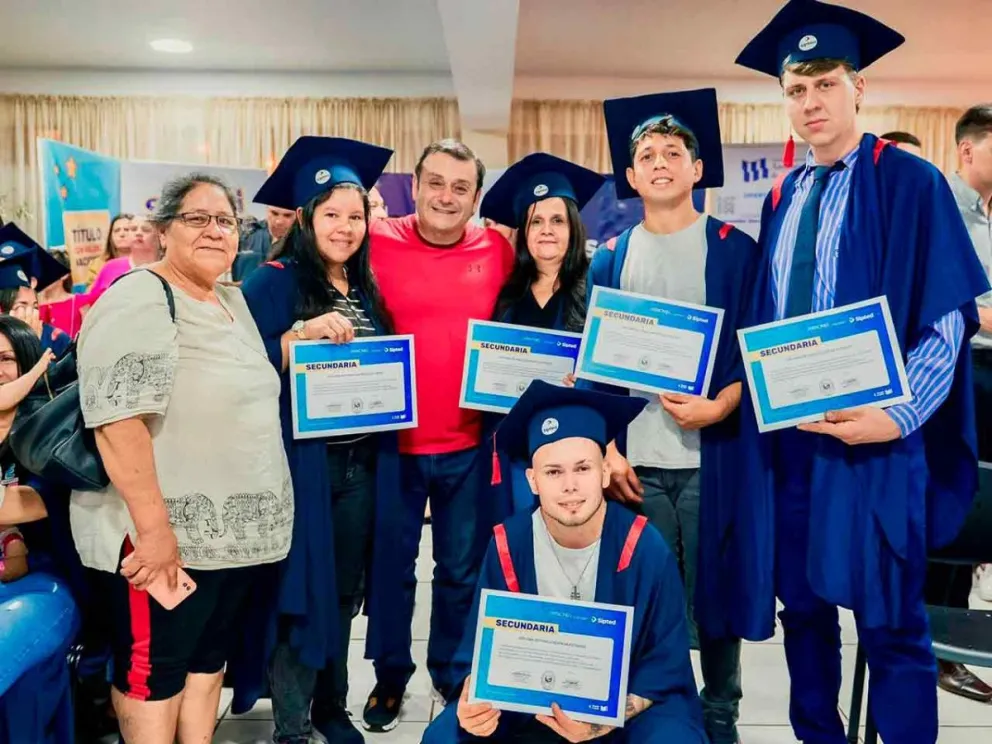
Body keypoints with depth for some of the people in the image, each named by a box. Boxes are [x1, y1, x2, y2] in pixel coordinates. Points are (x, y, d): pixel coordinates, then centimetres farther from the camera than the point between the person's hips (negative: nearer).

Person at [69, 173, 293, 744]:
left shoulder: (234, 302, 12)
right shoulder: (138, 301, -14)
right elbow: (117, 420, -24)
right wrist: (154, 527, -26)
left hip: (237, 531, 8)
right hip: (167, 535, -8)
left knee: (210, 657, 19)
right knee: (154, 671, 8)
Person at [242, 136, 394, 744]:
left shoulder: (367, 288, 10)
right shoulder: (273, 283, -7)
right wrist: (303, 333, -28)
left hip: (359, 462, 6)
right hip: (301, 462, -5)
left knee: (344, 588, 15)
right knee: (304, 589, 2)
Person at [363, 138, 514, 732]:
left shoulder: (498, 251, -1)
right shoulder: (378, 243, -6)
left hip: (470, 446, 2)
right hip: (394, 442, -1)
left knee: (463, 570, 15)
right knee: (391, 566, 14)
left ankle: (454, 676, 36)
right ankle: (390, 677, 34)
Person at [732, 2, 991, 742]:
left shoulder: (911, 183, -4)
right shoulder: (780, 199, 13)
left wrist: (898, 414, -18)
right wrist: (750, 392, 0)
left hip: (871, 436, -5)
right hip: (785, 437, 6)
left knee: (890, 624, 3)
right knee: (803, 609, 15)